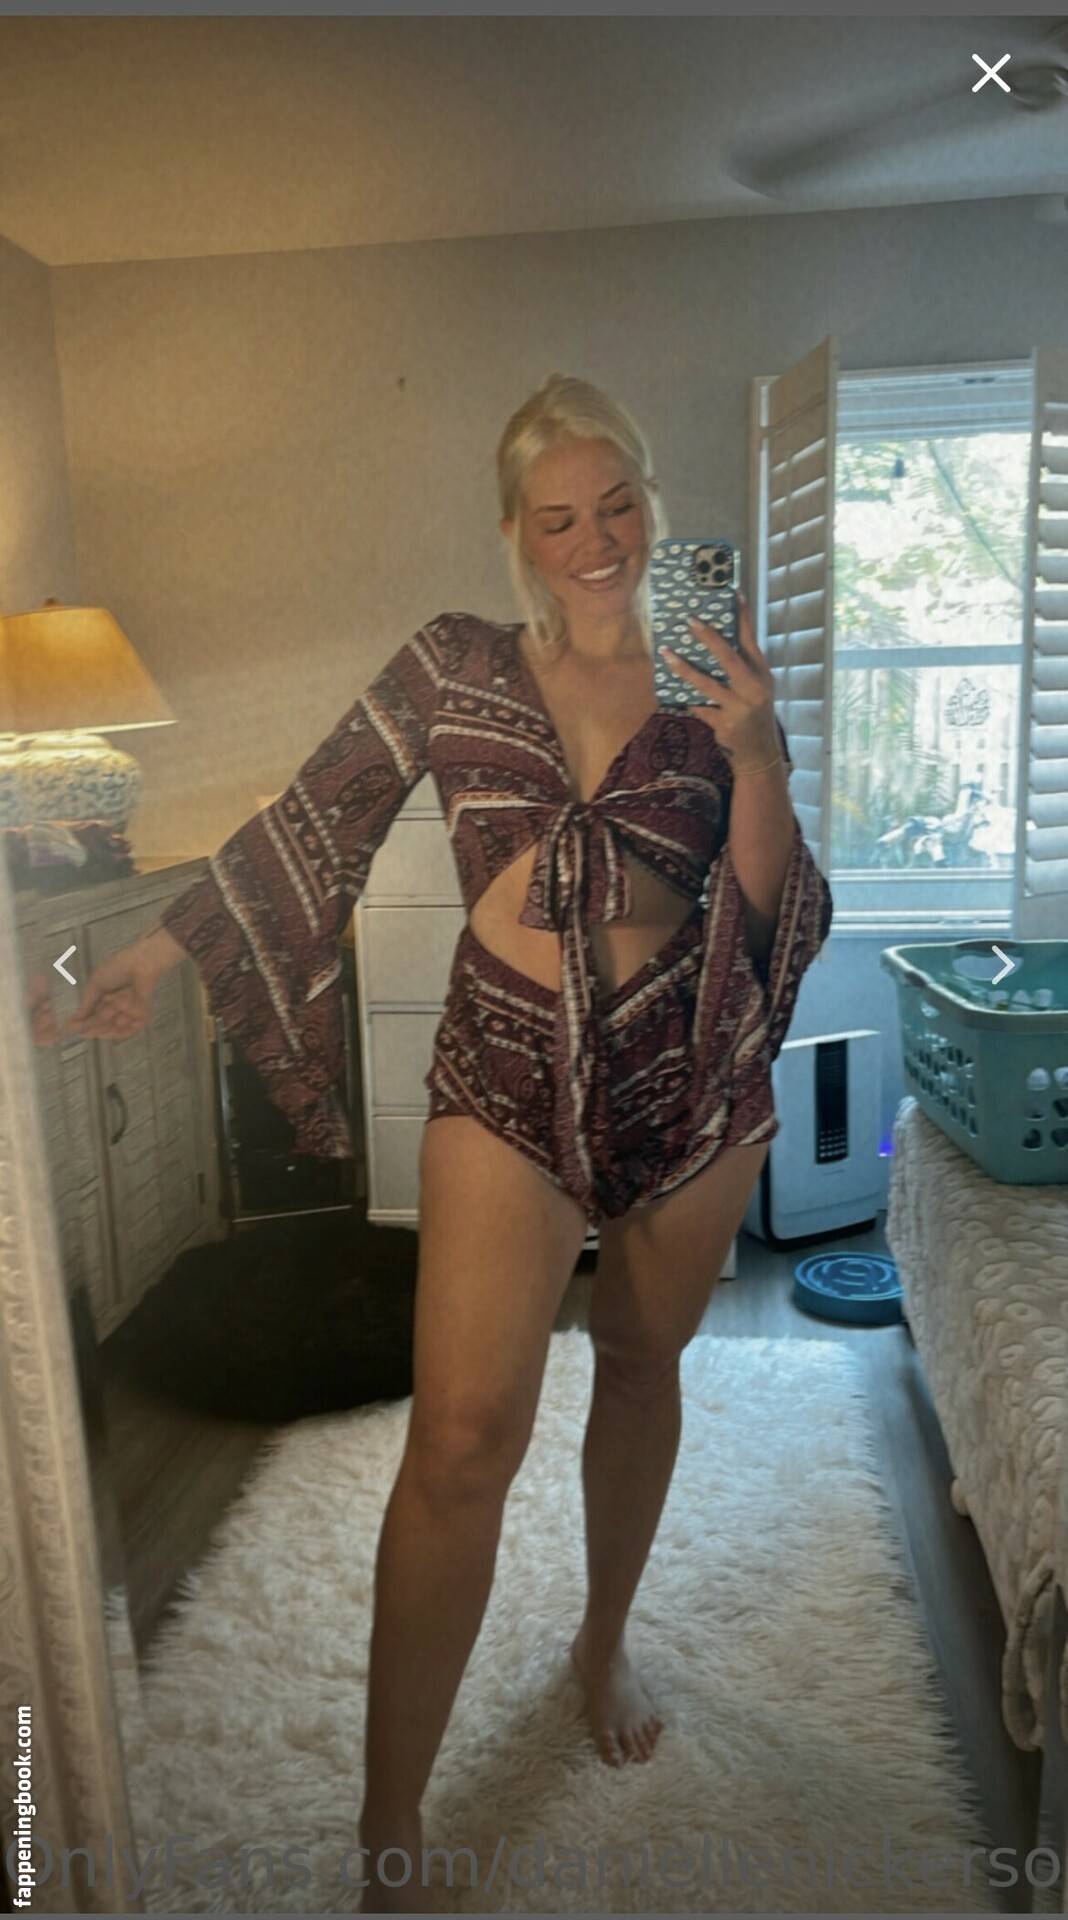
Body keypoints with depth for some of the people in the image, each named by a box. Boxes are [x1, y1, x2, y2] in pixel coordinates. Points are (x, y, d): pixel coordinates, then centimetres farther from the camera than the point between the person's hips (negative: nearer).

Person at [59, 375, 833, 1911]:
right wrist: (156, 952, 2)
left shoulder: (715, 682, 3)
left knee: (642, 1368, 19)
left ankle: (605, 1642, 46)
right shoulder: (454, 665, 1)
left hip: (691, 1070, 3)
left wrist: (754, 749, -16)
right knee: (465, 1434, -9)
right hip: (508, 1072, -2)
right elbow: (312, 819, 3)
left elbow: (769, 903, -2)